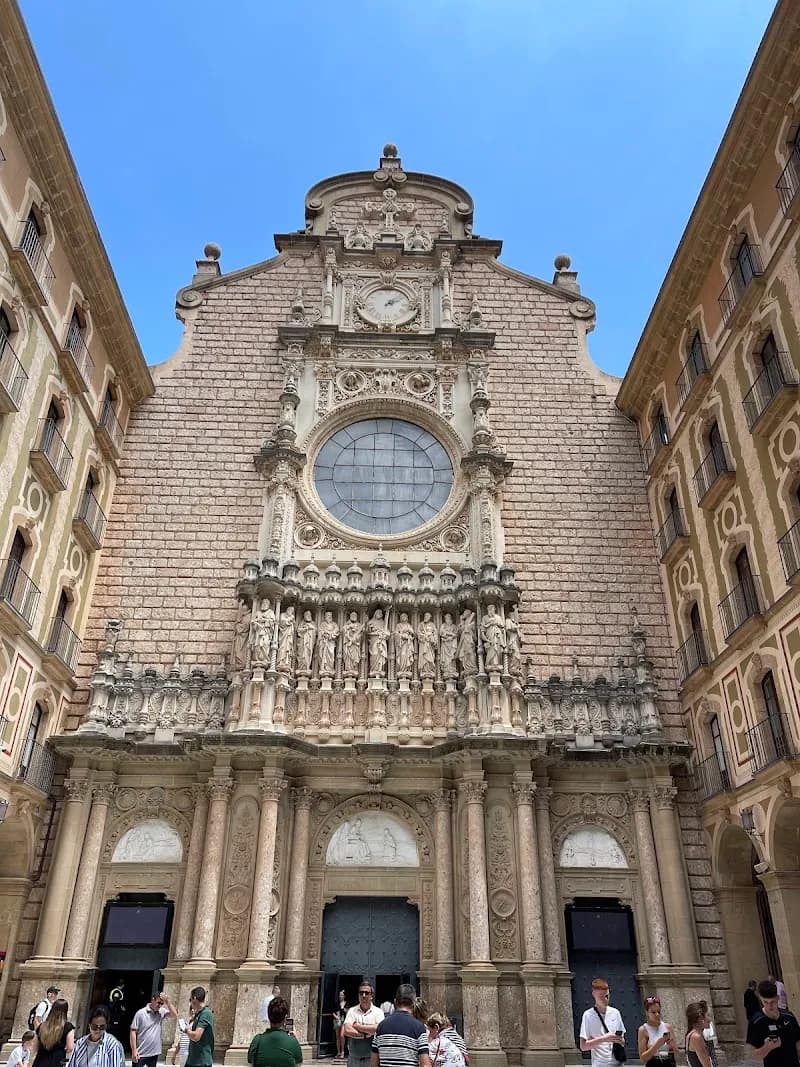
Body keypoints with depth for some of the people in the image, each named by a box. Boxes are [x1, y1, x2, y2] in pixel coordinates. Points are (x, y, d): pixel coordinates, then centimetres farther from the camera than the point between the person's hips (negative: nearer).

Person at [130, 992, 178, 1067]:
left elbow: (175, 1015, -7)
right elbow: (133, 1031, -9)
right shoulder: (141, 1013, -10)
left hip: (154, 1053, 4)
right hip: (140, 1054, -4)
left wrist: (167, 1001, -15)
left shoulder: (162, 1012, 2)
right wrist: (134, 1050, -15)